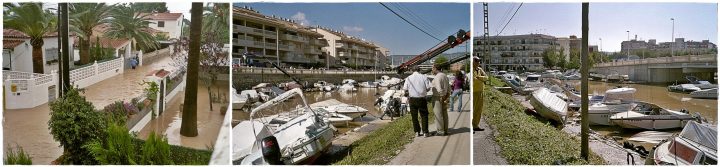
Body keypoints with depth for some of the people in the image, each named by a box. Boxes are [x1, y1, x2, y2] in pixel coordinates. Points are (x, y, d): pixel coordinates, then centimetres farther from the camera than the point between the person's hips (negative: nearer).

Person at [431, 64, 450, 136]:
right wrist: (446, 97, 9)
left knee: (438, 114, -2)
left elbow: (439, 89, -26)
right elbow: (448, 89, 12)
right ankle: (445, 130, 18)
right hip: (444, 97, 9)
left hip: (438, 97, -9)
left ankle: (440, 131, 3)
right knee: (444, 114, 12)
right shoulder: (445, 76, 11)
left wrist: (443, 98, -18)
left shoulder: (437, 77, -19)